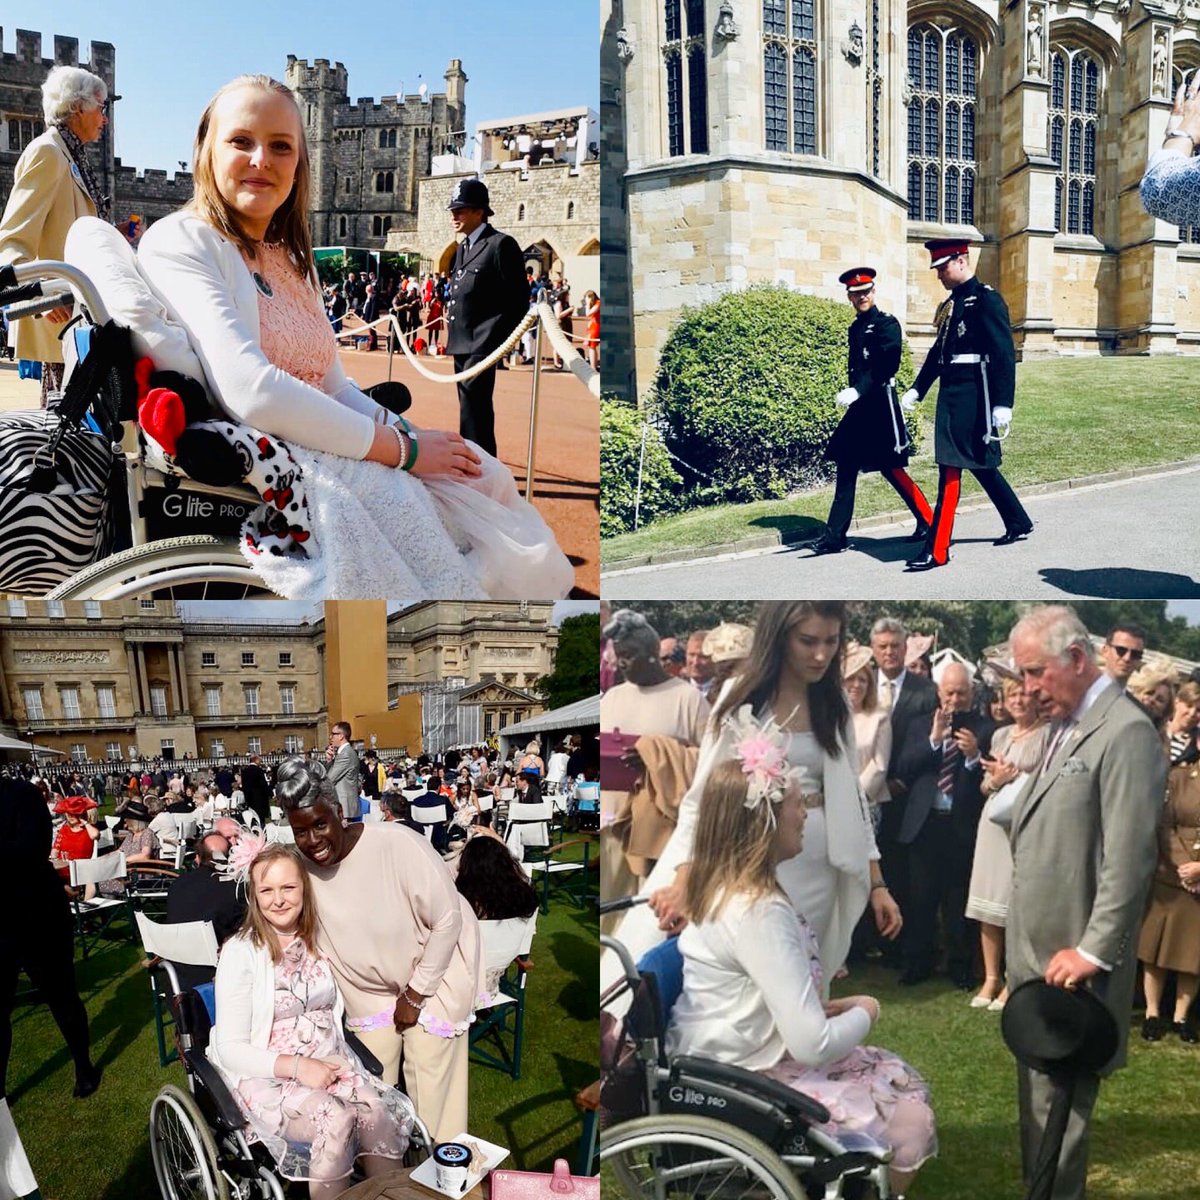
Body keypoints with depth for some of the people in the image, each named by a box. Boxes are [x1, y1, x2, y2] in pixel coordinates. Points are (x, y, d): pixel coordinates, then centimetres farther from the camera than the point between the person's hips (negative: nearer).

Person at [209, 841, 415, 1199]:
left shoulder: (320, 938, 6)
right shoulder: (240, 952, -10)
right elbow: (230, 1049, -11)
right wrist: (297, 1067, -20)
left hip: (328, 1061, 4)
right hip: (267, 1075, -4)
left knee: (378, 1112, -25)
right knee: (336, 1120, -32)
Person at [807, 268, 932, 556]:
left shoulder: (887, 324, -8)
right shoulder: (855, 328, 15)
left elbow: (885, 366, -21)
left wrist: (857, 391, -30)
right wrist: (851, 393, 16)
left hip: (880, 406, -8)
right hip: (860, 407, 8)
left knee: (891, 468, -4)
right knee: (846, 469, 3)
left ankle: (929, 523, 12)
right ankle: (834, 537, 4)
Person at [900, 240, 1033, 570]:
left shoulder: (987, 299, -9)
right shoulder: (950, 304, 16)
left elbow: (1004, 354, -15)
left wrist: (1003, 404, -21)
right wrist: (916, 390, 14)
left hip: (971, 395, -9)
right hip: (951, 394, 9)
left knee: (951, 469, -10)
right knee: (981, 464, 17)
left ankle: (937, 551, -8)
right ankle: (1019, 524, 33)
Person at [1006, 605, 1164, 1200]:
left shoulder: (1126, 732, -17)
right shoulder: (1063, 727, 12)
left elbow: (1130, 860, -20)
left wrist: (1093, 953, -19)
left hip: (1072, 959, -8)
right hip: (1034, 950, 9)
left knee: (1059, 1098, 3)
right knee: (1037, 1090, 18)